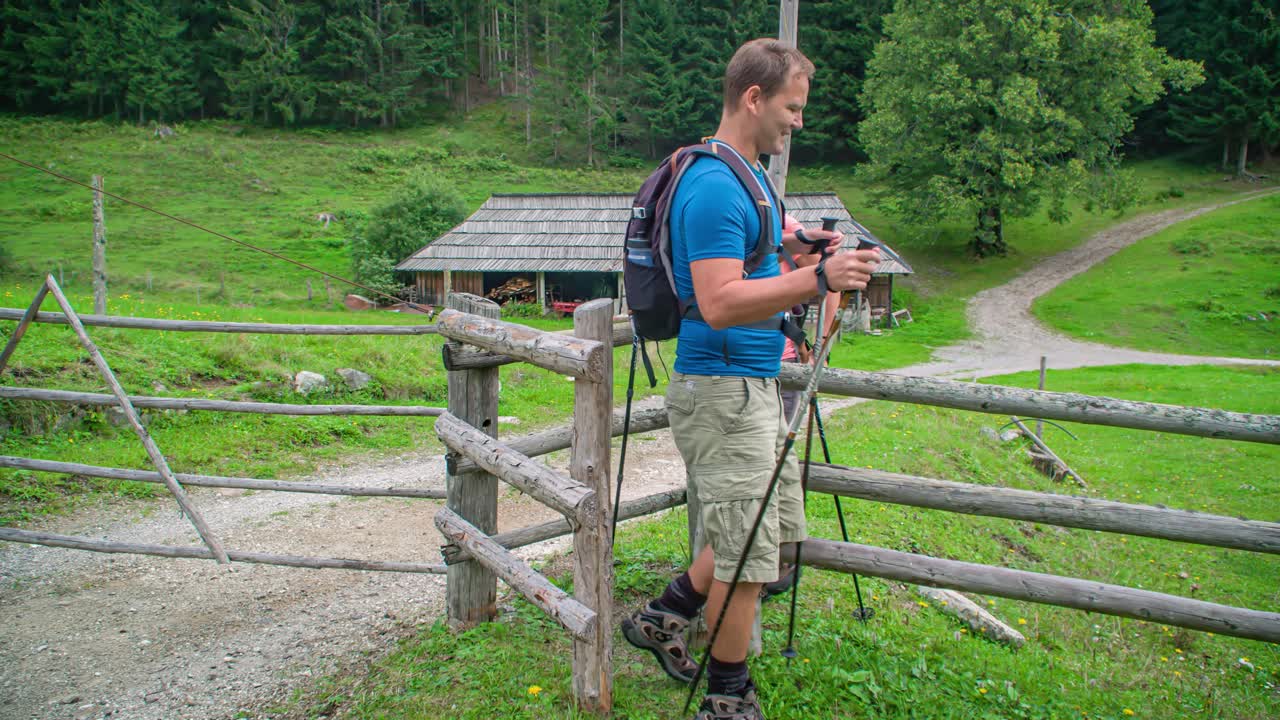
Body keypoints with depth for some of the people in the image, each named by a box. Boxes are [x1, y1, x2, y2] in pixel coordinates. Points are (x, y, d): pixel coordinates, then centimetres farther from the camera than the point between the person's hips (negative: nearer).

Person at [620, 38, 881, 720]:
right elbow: (718, 302, -27)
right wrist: (817, 278, -32)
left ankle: (663, 616, 32)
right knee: (749, 549, -1)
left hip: (756, 383, 11)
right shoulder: (715, 185, -18)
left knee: (777, 528, 19)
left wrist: (800, 251, 14)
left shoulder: (750, 177, 15)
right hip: (722, 388, -10)